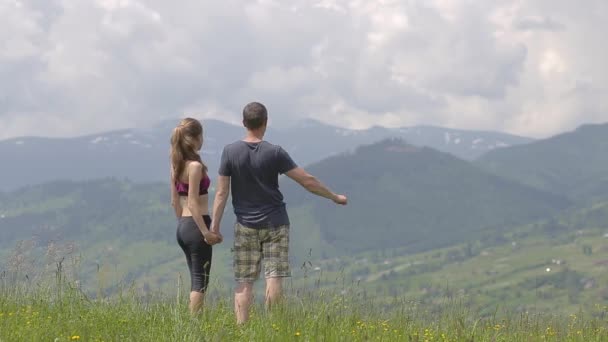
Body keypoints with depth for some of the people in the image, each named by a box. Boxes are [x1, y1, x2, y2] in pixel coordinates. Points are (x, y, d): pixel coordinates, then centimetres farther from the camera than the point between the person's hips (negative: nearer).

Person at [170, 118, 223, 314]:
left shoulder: (176, 165, 10)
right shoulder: (195, 166, -15)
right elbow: (193, 203, -19)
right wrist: (206, 232, -18)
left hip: (183, 226, 9)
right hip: (196, 224, -9)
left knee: (196, 279, 16)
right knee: (201, 281, -2)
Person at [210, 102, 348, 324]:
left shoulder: (230, 152, -4)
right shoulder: (274, 153, -8)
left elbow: (221, 193, -4)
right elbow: (307, 181, -6)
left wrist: (214, 226, 1)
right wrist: (335, 197, 6)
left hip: (245, 225, 1)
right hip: (275, 224, -1)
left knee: (244, 282, 3)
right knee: (274, 278, 1)